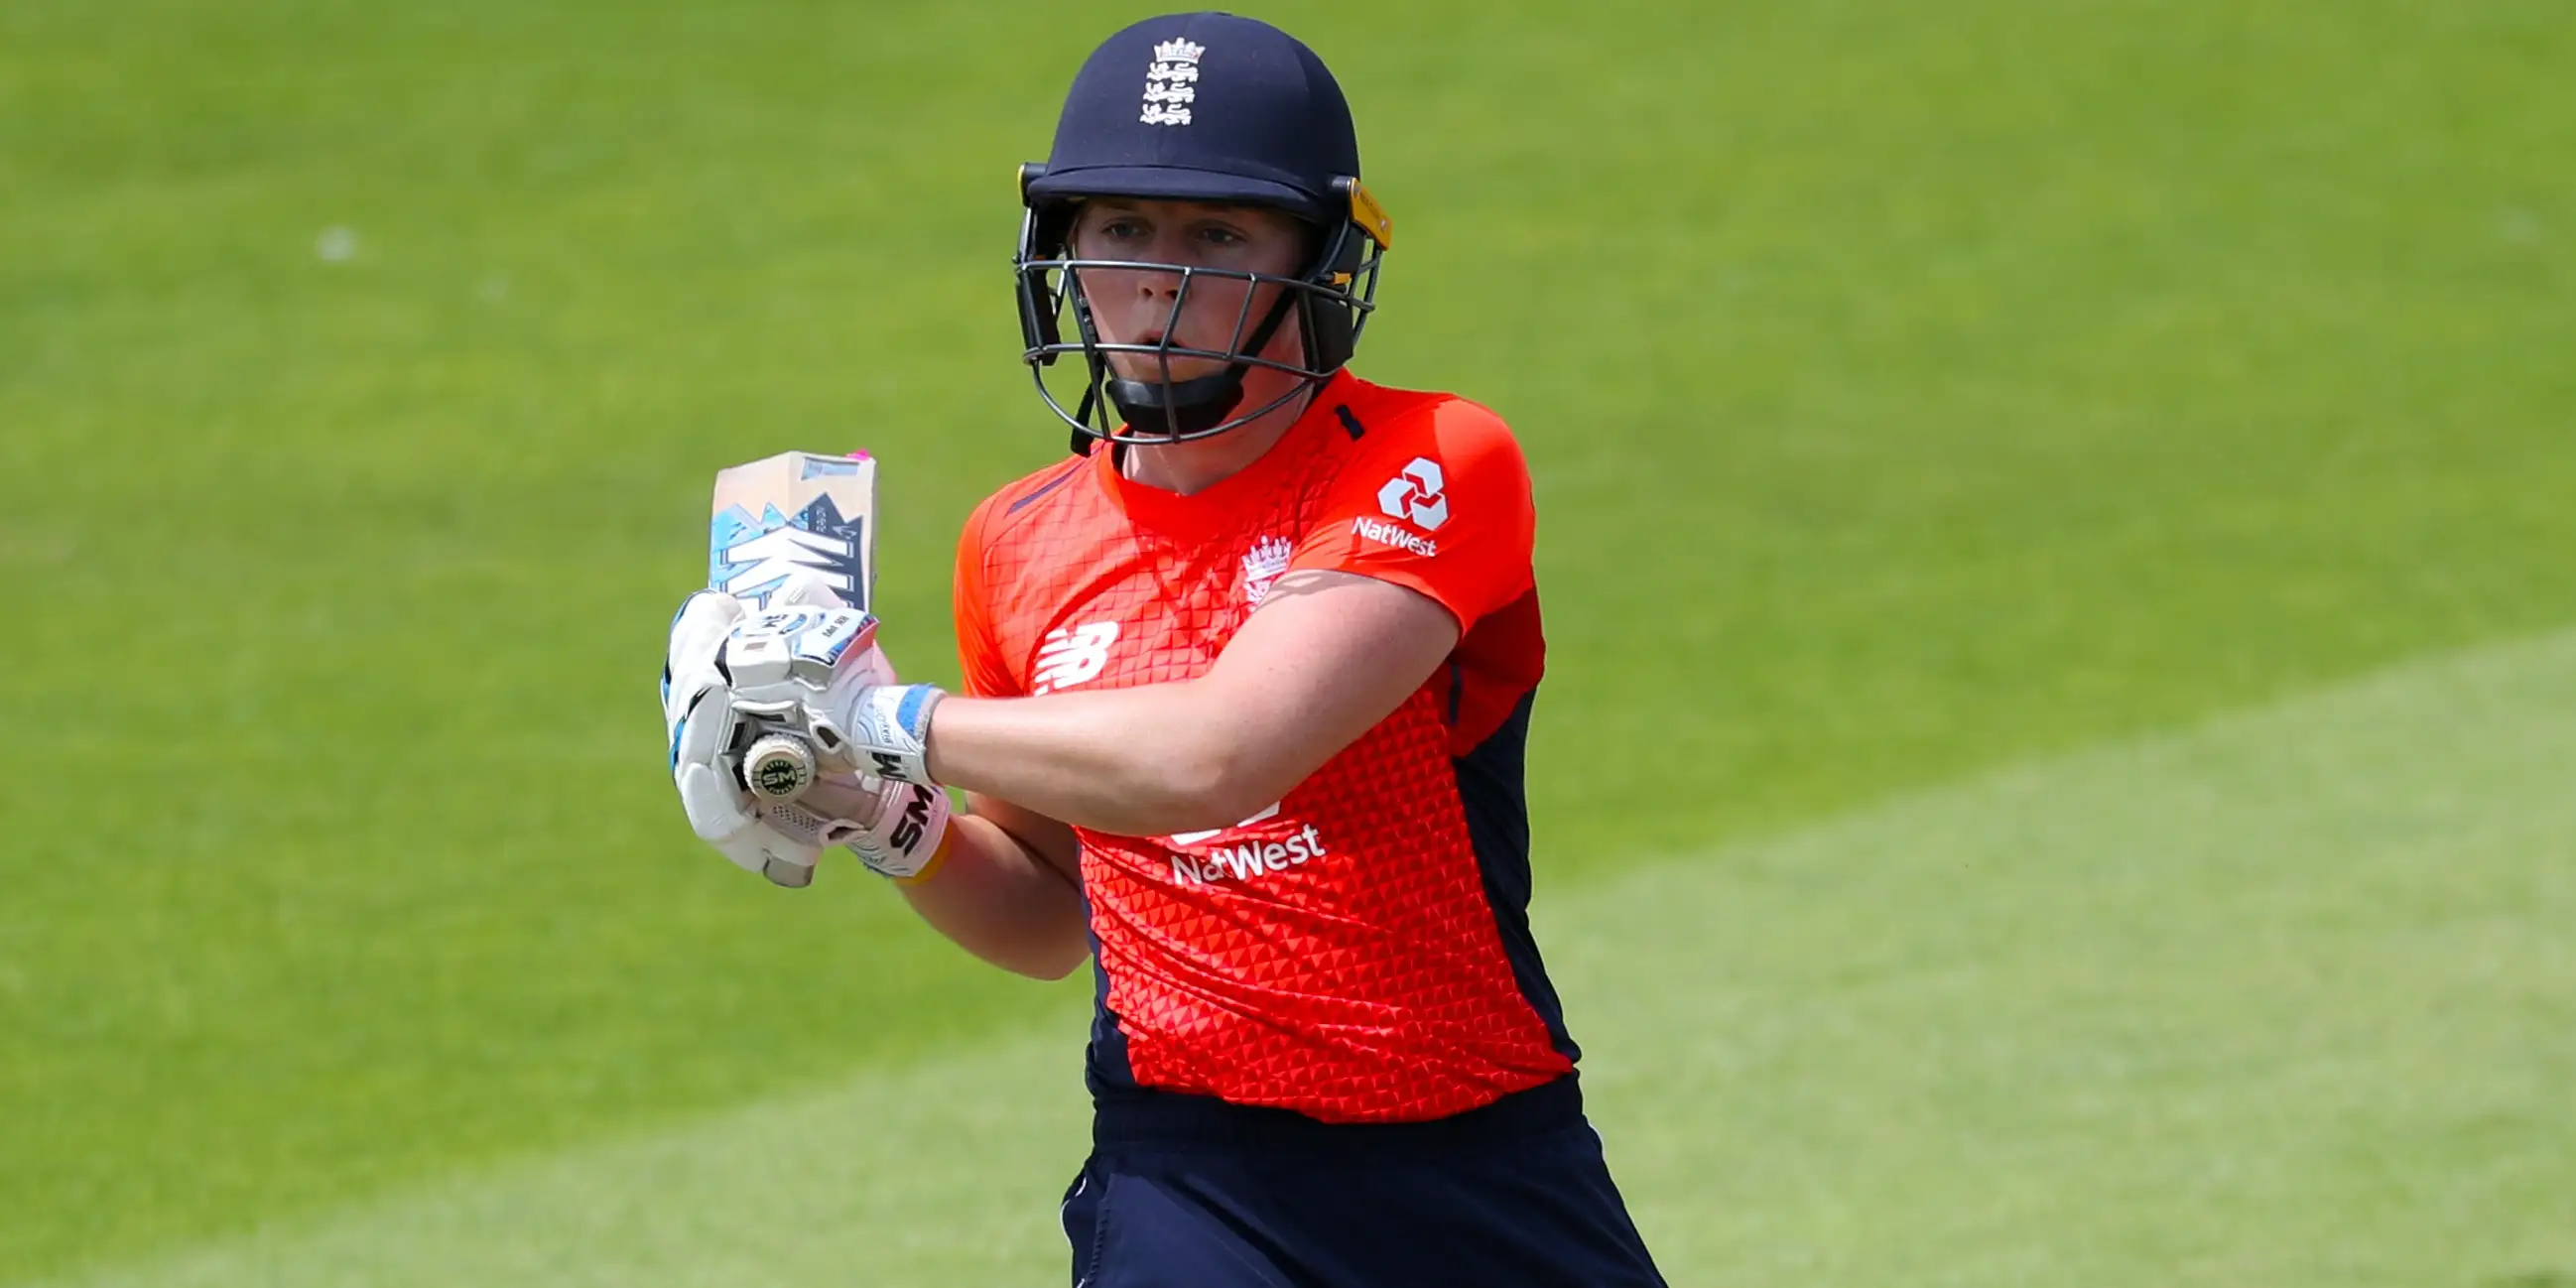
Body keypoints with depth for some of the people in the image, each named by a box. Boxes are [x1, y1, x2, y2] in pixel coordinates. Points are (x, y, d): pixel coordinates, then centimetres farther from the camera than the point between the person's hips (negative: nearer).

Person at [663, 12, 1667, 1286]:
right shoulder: (1021, 546, 7)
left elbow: (1216, 757, -23)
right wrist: (883, 821, 1)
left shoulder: (1434, 469, -10)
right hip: (1187, 1172, 2)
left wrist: (886, 720, -14)